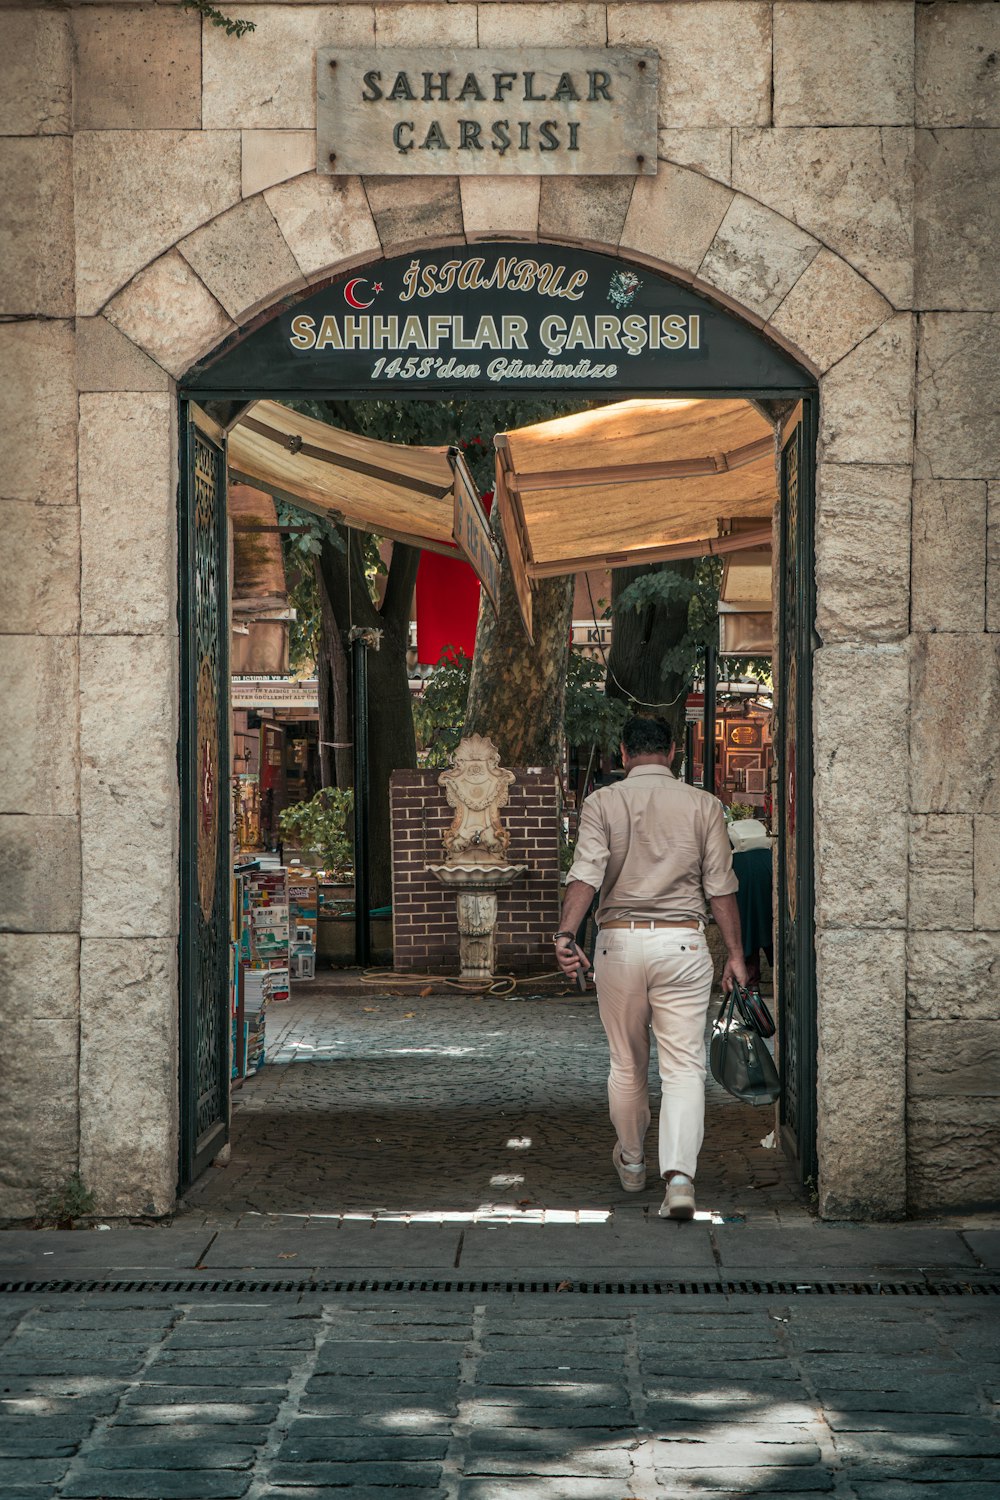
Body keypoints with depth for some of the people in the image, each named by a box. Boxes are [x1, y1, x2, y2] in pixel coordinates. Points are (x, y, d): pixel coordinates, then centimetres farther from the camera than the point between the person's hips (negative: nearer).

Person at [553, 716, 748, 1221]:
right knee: (683, 1065, -2)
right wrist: (735, 954, 7)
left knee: (627, 1063, 17)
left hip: (619, 940, 1)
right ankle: (679, 1174, -19)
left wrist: (565, 934, -21)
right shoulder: (703, 805, 4)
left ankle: (631, 1163, 35)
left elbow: (586, 872, -13)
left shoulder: (602, 802, 2)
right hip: (683, 942, -1)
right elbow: (720, 886, 3)